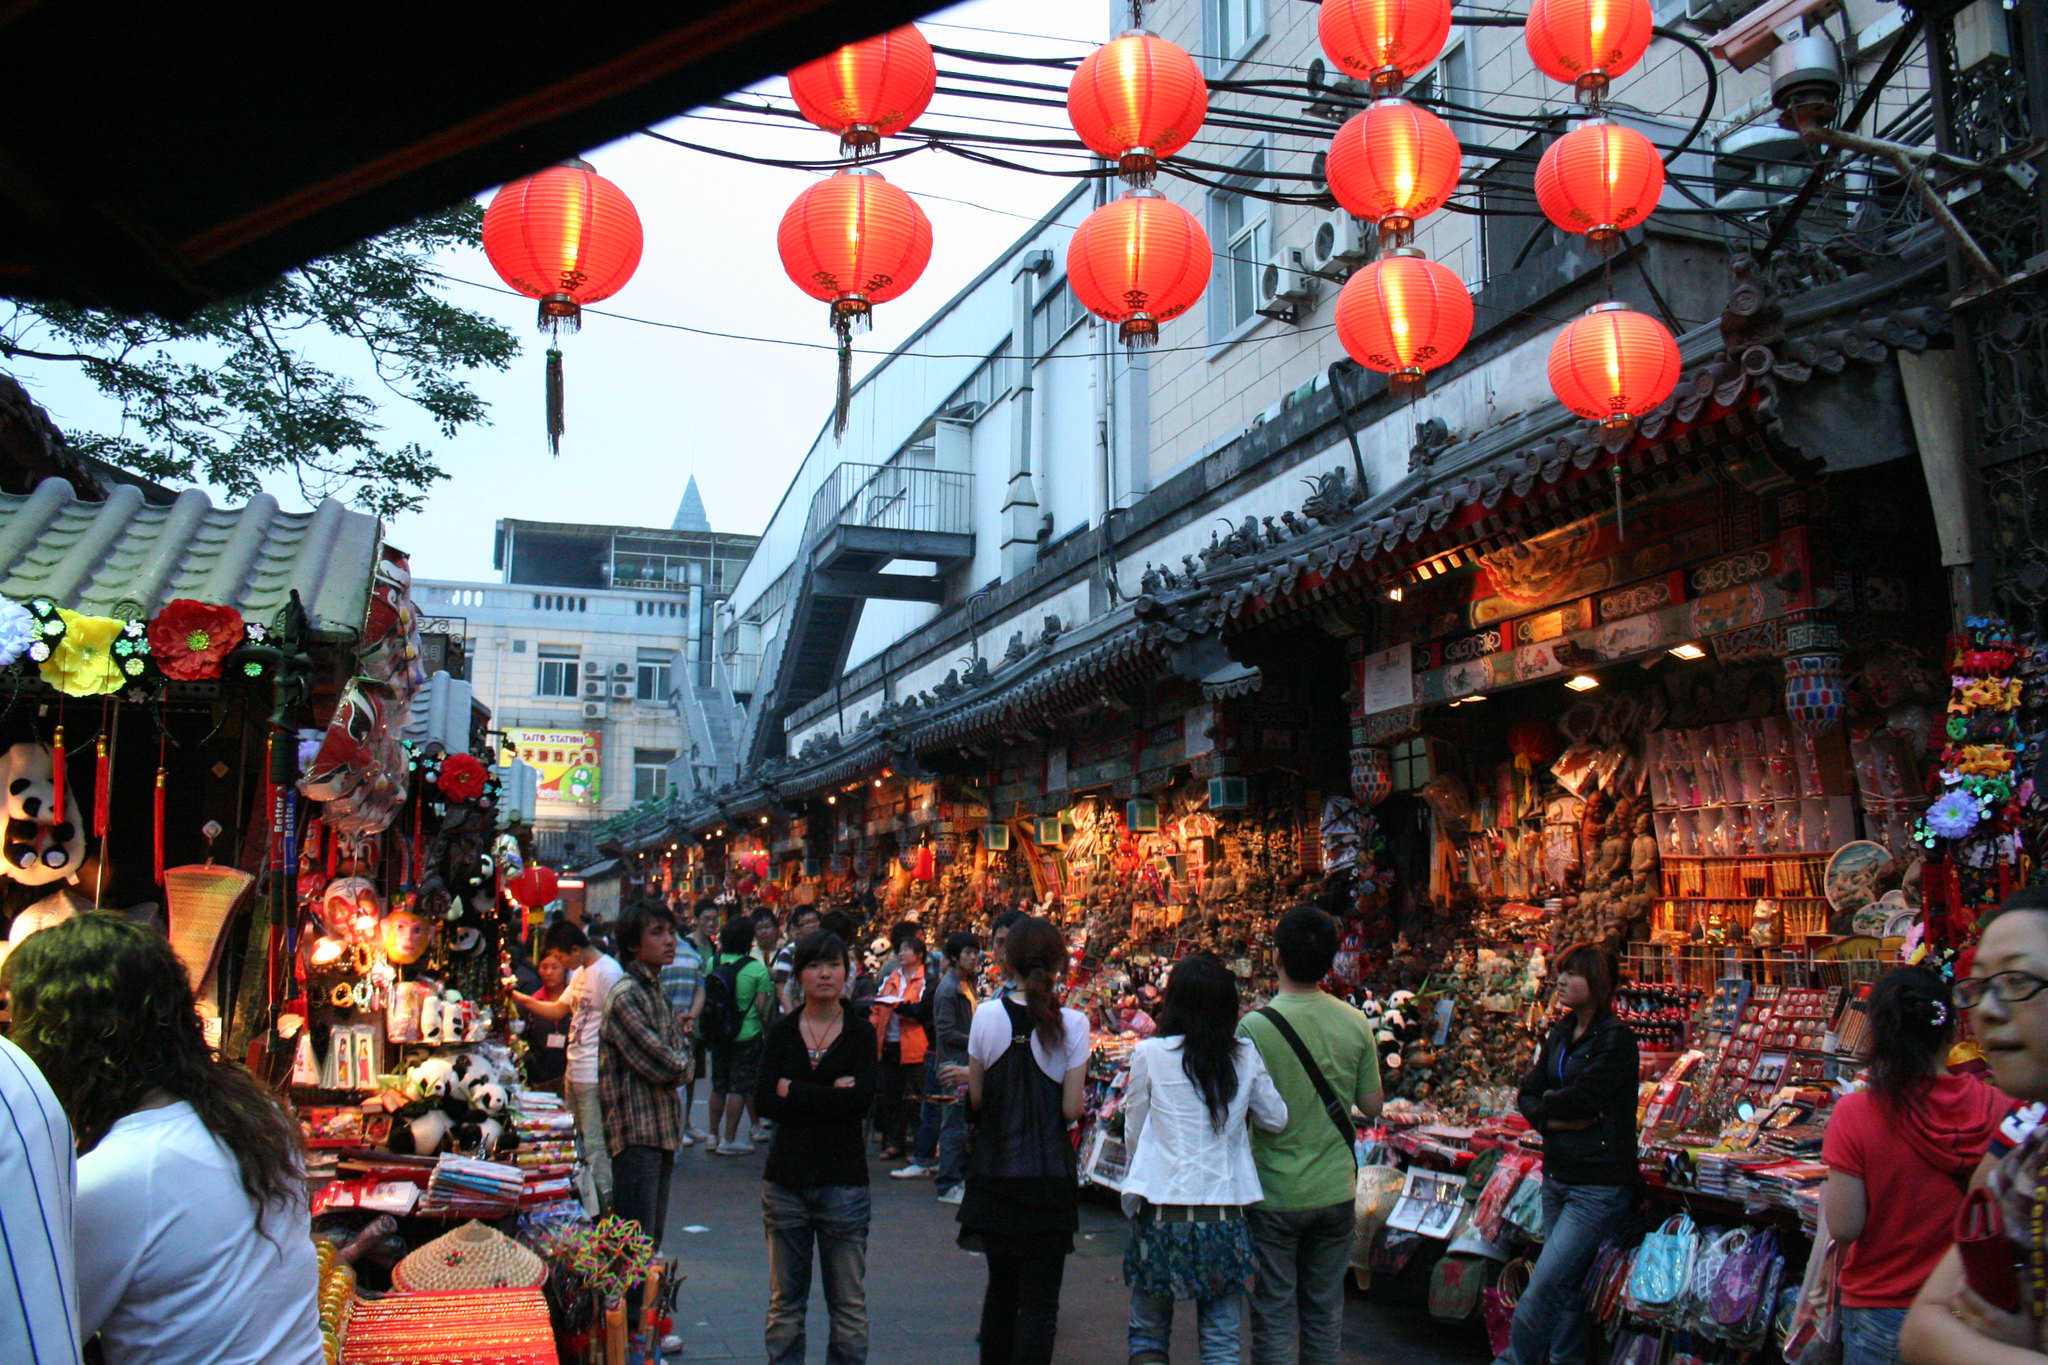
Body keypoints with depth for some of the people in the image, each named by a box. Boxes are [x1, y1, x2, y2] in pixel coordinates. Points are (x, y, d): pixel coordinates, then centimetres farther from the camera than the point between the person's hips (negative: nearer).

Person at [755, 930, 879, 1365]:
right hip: (786, 1177, 2)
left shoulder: (860, 1033, 1)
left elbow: (861, 1100, -14)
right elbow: (762, 1101, -7)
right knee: (785, 1301, 9)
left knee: (849, 1304, 3)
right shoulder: (781, 1032, 6)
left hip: (842, 1178, -2)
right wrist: (829, 1096, -13)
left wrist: (794, 1092, -11)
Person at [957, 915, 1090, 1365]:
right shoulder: (1072, 1023, -10)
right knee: (1039, 1299, 2)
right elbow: (1071, 1109, -10)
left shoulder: (987, 1015, -5)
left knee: (1000, 1286, 19)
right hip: (1049, 1174, -3)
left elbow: (977, 1098, 0)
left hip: (993, 1175, 3)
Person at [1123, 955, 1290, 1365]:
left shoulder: (1150, 1054, -6)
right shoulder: (1246, 1057, -1)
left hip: (1162, 1212, -2)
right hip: (1225, 1219, 2)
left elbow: (1133, 1134, 3)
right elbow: (1277, 1119, 10)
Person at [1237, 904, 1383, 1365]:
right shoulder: (1355, 1024, -5)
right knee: (1325, 1310, 16)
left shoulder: (1255, 1026, -17)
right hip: (1335, 1190, 4)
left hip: (1274, 1193, -4)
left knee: (1274, 1314, 6)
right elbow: (1372, 1106, 3)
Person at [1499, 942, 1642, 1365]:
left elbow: (1579, 1098, -20)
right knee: (1567, 1291, 12)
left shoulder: (1616, 1038, -12)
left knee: (1544, 1289, -9)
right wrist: (1561, 1119, -12)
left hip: (1599, 1185, -7)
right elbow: (1527, 1096, 6)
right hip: (1557, 1176, 7)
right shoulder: (1559, 1035, 12)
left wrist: (1548, 1103, -1)